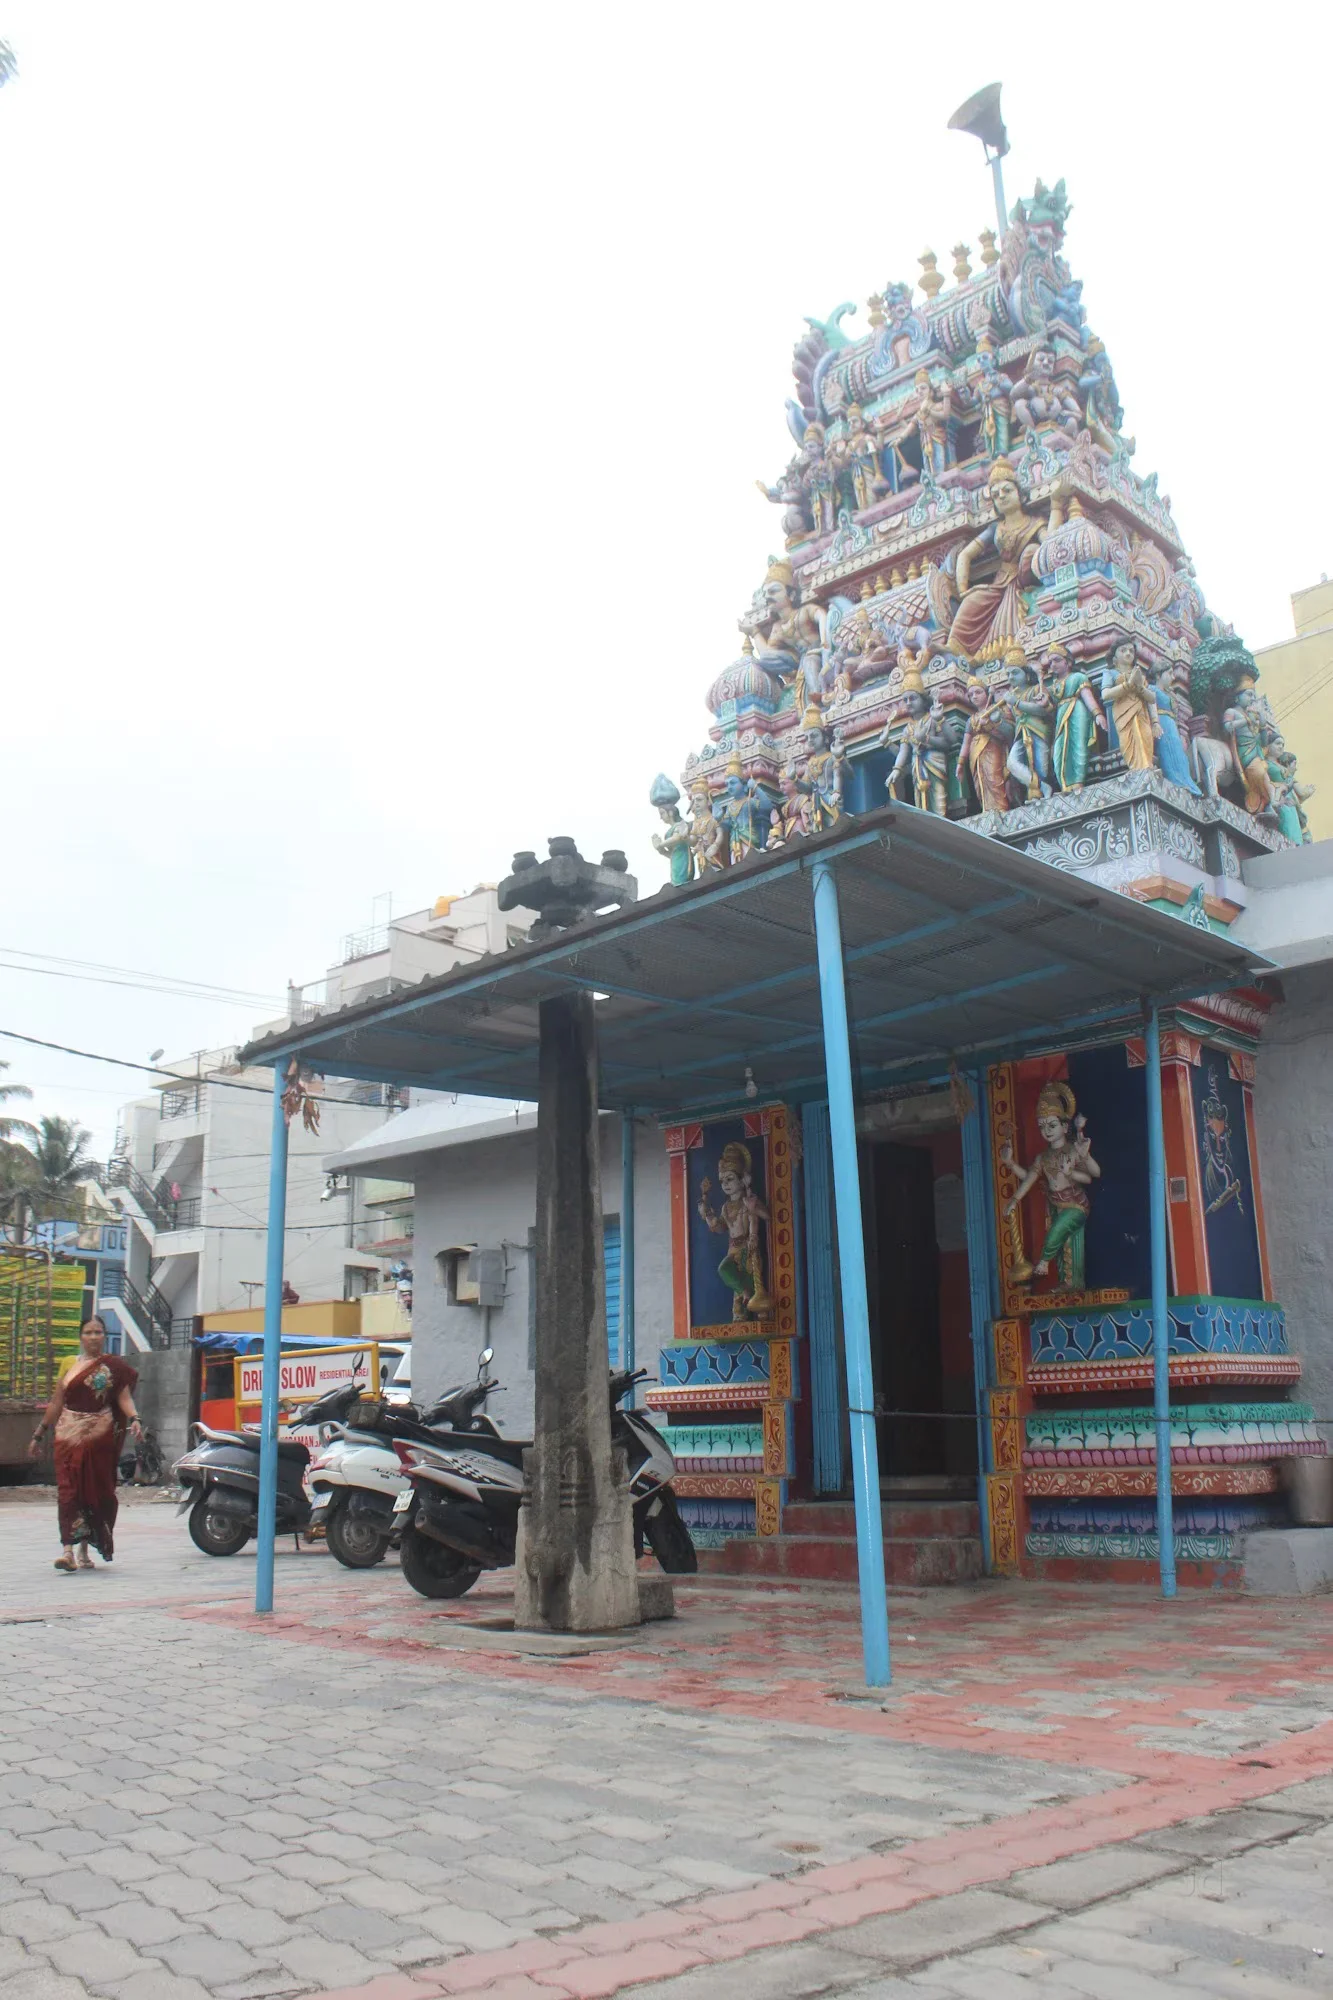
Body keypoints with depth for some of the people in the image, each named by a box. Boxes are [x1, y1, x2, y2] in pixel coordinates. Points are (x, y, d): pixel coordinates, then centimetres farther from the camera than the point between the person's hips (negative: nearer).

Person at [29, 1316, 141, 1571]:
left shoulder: (114, 1366, 6)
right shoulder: (70, 1364, 10)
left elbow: (124, 1397, -2)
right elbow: (56, 1404, 14)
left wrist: (134, 1419, -20)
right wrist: (39, 1435, 13)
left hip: (100, 1435, -1)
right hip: (69, 1435, 1)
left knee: (97, 1491, 3)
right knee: (69, 1489, -10)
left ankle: (84, 1550, 17)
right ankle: (68, 1549, -13)